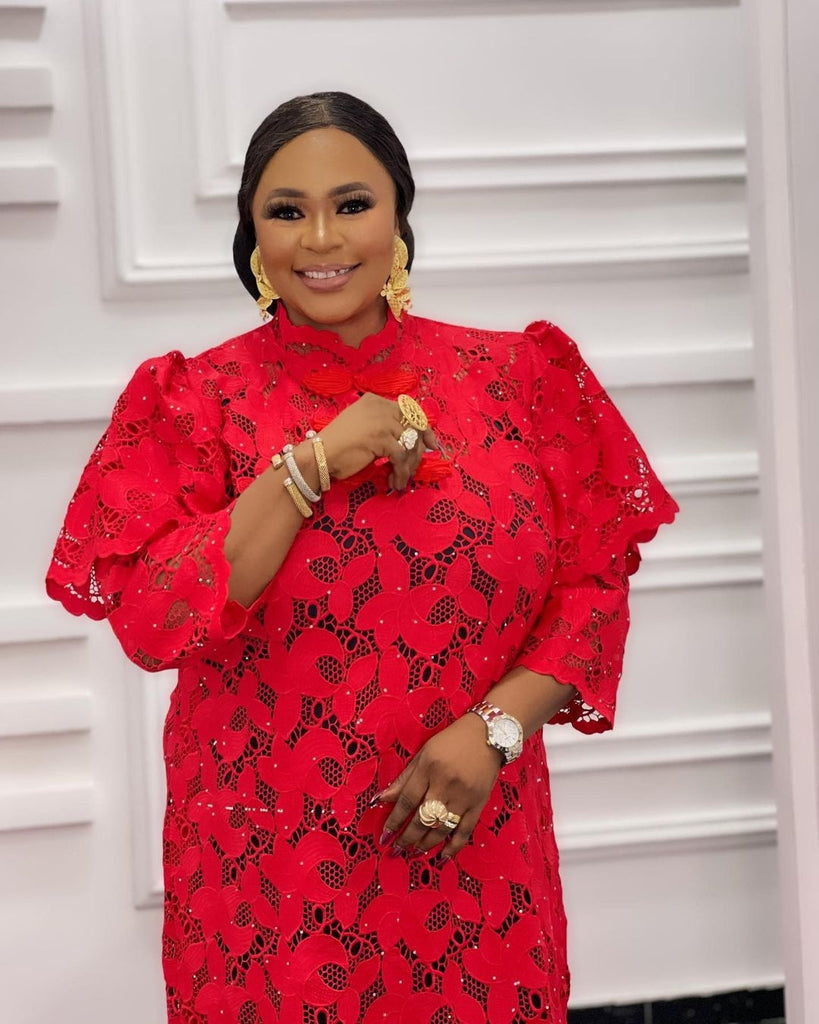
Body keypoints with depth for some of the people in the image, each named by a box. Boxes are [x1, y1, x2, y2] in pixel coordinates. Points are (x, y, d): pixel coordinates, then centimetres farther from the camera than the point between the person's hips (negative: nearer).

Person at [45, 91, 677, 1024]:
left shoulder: (510, 377, 2)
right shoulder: (197, 399, -1)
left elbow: (594, 585, 1)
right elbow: (150, 623, -12)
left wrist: (496, 726, -15)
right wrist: (313, 463, -18)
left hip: (470, 862, 1)